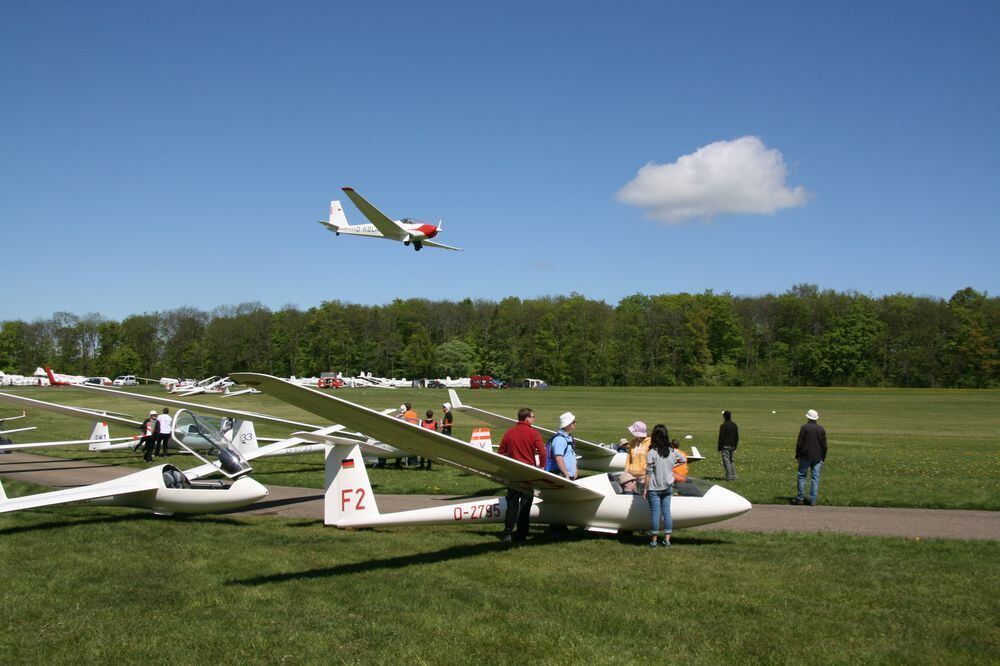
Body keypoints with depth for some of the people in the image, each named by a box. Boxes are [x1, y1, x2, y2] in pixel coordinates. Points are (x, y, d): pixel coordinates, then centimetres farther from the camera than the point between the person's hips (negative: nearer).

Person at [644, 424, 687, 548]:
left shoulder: (651, 453, -16)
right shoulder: (673, 451, -1)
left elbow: (648, 473, -13)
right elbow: (684, 459, 18)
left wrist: (645, 488, -6)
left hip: (654, 488, -4)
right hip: (668, 487, 4)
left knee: (655, 513, 3)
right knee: (666, 512, 11)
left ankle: (654, 540, 11)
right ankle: (667, 539, 16)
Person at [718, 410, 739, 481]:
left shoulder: (723, 426, -12)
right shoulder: (734, 425, 11)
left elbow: (721, 438, -12)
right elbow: (737, 437, 15)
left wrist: (719, 448, -7)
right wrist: (735, 447, 19)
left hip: (725, 446, -7)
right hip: (732, 446, 7)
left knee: (726, 461, -4)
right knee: (731, 460, 15)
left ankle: (729, 476, -8)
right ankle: (733, 476, 14)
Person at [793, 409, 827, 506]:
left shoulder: (804, 427, -7)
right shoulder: (821, 429, 4)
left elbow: (799, 443, -8)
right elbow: (824, 445, 7)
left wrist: (797, 456, 0)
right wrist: (823, 458, 14)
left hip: (806, 456, -3)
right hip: (818, 458, 3)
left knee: (802, 476, 6)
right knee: (815, 478, 4)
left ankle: (800, 498, 7)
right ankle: (813, 500, 3)